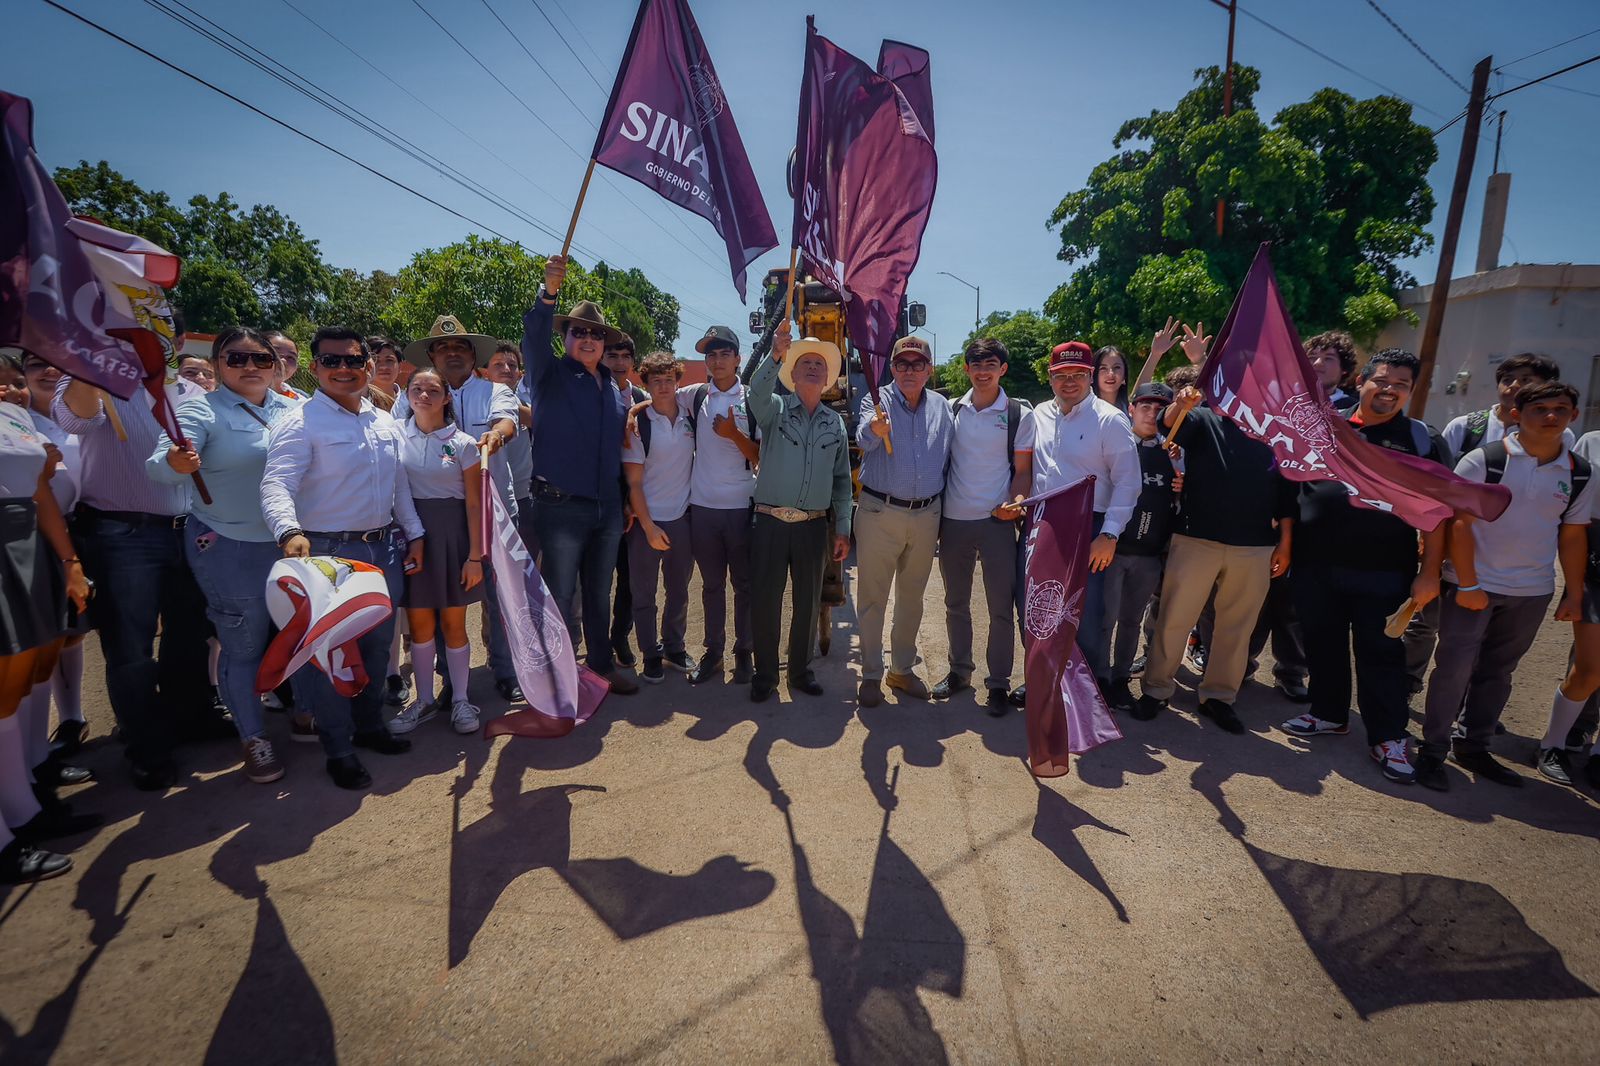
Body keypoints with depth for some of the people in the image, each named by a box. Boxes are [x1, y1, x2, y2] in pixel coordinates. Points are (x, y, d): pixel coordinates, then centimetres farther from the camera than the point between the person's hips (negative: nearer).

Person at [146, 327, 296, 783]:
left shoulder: (292, 409, 4)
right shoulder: (202, 410, -7)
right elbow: (159, 466, -20)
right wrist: (176, 462, -44)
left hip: (288, 542, 4)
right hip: (228, 549, -3)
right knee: (244, 645, 5)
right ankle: (254, 739, 21)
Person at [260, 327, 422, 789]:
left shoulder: (386, 424, 10)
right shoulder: (301, 424, -10)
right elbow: (276, 485, -23)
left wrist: (414, 535, 13)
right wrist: (290, 532, -40)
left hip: (384, 549, 6)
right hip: (328, 553, -6)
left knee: (377, 645, 17)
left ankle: (370, 725, 35)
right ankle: (339, 750, 19)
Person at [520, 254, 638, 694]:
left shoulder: (614, 388, 16)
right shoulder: (550, 375, 1)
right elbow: (534, 335, -19)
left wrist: (628, 500, 16)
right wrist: (548, 293, -36)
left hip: (608, 509, 5)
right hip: (563, 507, -5)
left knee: (599, 595, 16)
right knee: (561, 597, 0)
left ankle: (601, 666, 30)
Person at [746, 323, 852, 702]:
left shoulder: (835, 423, 11)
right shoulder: (775, 409, 3)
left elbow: (842, 479, 12)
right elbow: (757, 393, -22)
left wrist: (842, 529, 7)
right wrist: (776, 355, -39)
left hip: (814, 526, 3)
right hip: (771, 521, -2)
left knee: (808, 602, 10)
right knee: (764, 599, 2)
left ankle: (800, 669, 27)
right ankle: (765, 673, 19)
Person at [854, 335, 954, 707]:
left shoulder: (942, 407, 7)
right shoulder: (877, 400, -5)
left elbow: (948, 460, 13)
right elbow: (863, 439, -26)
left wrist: (943, 510, 8)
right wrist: (874, 430, -49)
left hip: (926, 515, 4)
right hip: (879, 512, -4)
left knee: (912, 597, 15)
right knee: (872, 597, 3)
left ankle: (902, 669, 30)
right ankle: (871, 675, 16)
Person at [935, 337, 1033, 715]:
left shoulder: (1018, 414, 1)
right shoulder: (952, 410, 7)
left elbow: (1022, 470, 2)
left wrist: (1015, 502, -17)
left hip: (996, 521, -3)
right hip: (953, 519, 3)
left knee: (1001, 606, 1)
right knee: (956, 602, 13)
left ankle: (998, 683, 14)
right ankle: (959, 670, 29)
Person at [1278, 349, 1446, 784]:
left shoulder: (1422, 439, 4)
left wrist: (1429, 572, -6)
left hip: (1383, 572, -2)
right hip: (1315, 565, 2)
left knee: (1381, 653, 5)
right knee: (1323, 645, 13)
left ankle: (1388, 737, 17)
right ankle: (1329, 713, 30)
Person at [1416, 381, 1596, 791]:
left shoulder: (1580, 474, 5)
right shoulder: (1482, 461, -9)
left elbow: (1573, 535, 11)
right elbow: (1460, 523, -11)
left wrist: (1574, 594, 8)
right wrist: (1468, 584, -13)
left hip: (1533, 591, 5)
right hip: (1473, 585, -4)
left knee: (1497, 671, 13)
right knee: (1454, 669, -2)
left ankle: (1473, 747, 26)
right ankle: (1433, 751, 8)